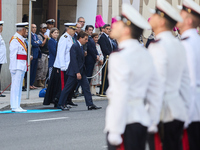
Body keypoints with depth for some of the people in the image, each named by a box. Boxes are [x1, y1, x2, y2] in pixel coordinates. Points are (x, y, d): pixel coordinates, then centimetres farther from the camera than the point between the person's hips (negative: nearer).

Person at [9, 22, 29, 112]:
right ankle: (14, 107, -9)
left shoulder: (21, 39, 17)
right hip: (17, 67, -10)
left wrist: (25, 66, 20)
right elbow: (13, 55, -16)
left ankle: (17, 106, 14)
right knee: (15, 86, -8)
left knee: (19, 87, 11)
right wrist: (14, 68, -19)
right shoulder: (15, 40, -13)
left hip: (22, 67, 10)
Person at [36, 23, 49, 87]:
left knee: (45, 69, 11)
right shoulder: (39, 36, -8)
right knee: (40, 68, -8)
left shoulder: (45, 36, 19)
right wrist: (45, 38, -8)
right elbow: (42, 44, -16)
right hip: (41, 54, -9)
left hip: (46, 54, 9)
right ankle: (39, 81, -4)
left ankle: (43, 81, 17)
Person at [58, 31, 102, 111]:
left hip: (81, 71, 9)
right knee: (68, 88, -1)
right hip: (74, 71, -9)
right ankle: (60, 104, 9)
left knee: (86, 86, 3)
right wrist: (77, 72, -24)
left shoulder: (81, 46, 13)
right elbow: (74, 60, -21)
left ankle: (90, 104, 3)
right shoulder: (74, 46, -16)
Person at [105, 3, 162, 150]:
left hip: (125, 121, -8)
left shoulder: (119, 57, -14)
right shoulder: (145, 54, 12)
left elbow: (120, 96, -20)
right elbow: (156, 91, 16)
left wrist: (114, 132, -19)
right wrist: (153, 120, 21)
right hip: (142, 119, 8)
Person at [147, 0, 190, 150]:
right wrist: (185, 112, 21)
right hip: (179, 113, 8)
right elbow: (185, 82, 16)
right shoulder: (179, 46, 13)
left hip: (163, 114, -8)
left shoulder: (157, 46, -14)